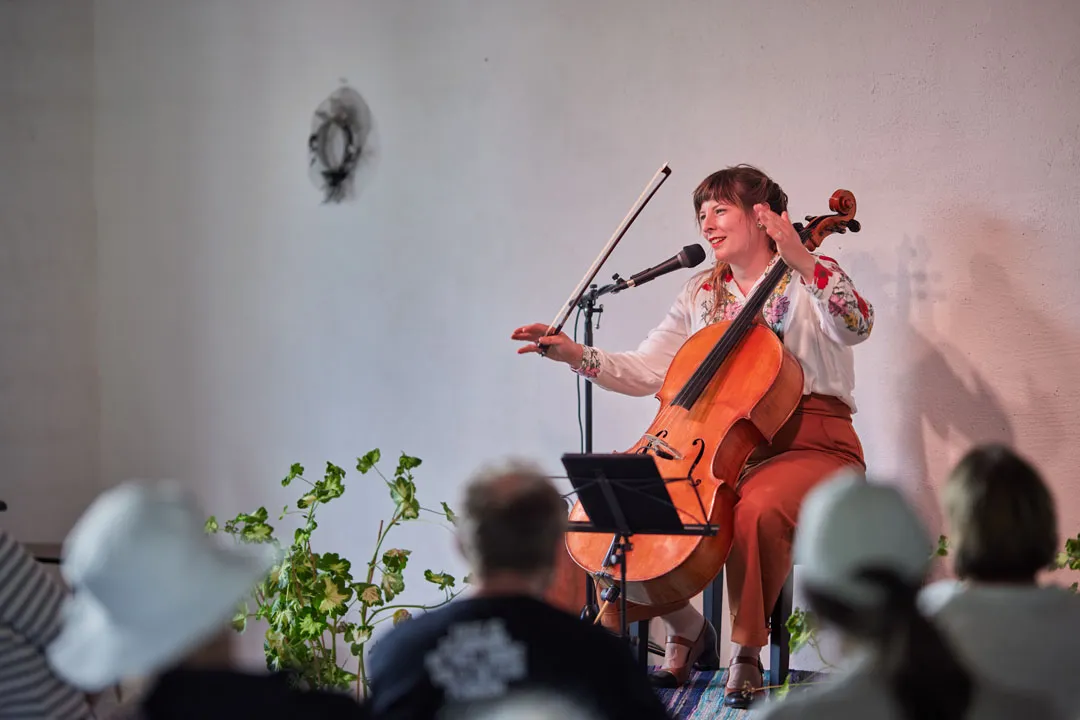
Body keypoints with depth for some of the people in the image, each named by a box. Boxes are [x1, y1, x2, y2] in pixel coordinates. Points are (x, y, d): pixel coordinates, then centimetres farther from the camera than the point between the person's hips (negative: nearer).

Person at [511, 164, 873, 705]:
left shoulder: (809, 279, 1)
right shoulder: (700, 294, 17)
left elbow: (855, 327, -21)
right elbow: (646, 372, 11)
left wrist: (803, 262, -30)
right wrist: (576, 355, -2)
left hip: (810, 445, -6)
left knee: (759, 508, -39)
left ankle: (747, 652, -16)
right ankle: (685, 629, 8)